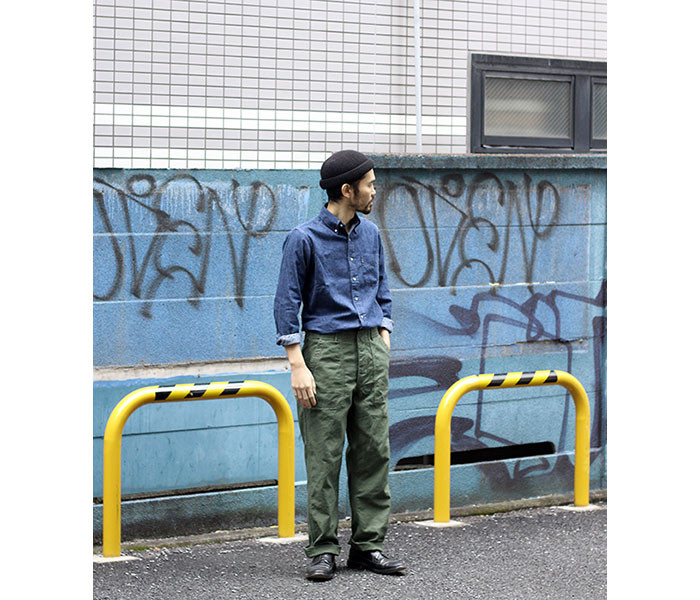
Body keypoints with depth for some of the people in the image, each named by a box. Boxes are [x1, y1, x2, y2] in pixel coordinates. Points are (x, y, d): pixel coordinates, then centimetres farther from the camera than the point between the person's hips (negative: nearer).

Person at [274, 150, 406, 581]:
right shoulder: (304, 239, -5)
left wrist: (384, 349, 12)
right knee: (324, 454, -4)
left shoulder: (371, 234, 12)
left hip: (370, 349, 5)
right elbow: (288, 303, -6)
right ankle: (323, 550, 1)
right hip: (327, 350, -5)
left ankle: (369, 545, 10)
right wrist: (298, 366, -12)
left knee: (373, 449, 4)